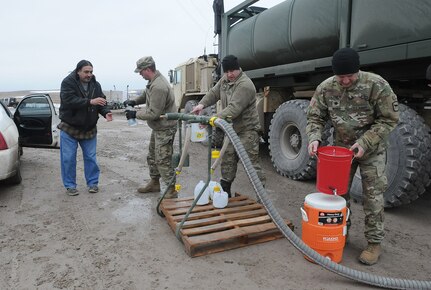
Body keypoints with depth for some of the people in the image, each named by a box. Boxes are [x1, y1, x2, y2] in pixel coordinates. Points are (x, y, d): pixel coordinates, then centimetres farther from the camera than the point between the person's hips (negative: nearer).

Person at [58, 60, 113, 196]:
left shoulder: (96, 85, 2)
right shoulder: (68, 82, -12)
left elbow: (102, 102, 1)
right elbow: (69, 100, -26)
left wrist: (106, 112, -20)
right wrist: (90, 102, -35)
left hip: (89, 129, 3)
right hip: (69, 128, -3)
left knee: (91, 158, 8)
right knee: (68, 158, 3)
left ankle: (93, 183, 20)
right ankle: (70, 185, 16)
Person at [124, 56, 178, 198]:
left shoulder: (158, 87, -27)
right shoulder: (153, 81, 5)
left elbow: (153, 113, -24)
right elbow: (147, 95, 23)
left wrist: (135, 114, -12)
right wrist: (134, 101, 6)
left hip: (165, 128, -11)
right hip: (157, 127, 11)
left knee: (163, 160, -6)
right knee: (152, 156, 20)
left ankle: (171, 191, 6)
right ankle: (154, 183, 36)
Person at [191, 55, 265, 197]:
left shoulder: (245, 85, -22)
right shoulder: (225, 80, 6)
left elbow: (234, 109, -31)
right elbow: (213, 93, 11)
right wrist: (202, 104, -9)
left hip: (247, 129, -8)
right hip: (231, 129, 9)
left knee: (251, 163, -7)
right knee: (227, 161, 15)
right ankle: (224, 191, 29)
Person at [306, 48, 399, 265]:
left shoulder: (377, 85, -21)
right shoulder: (326, 88, -12)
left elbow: (389, 120, -15)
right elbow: (315, 117, -6)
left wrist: (364, 143, -26)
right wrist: (314, 138, -25)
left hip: (371, 149, -3)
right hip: (341, 147, 3)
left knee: (372, 196, 1)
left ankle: (374, 243, 17)